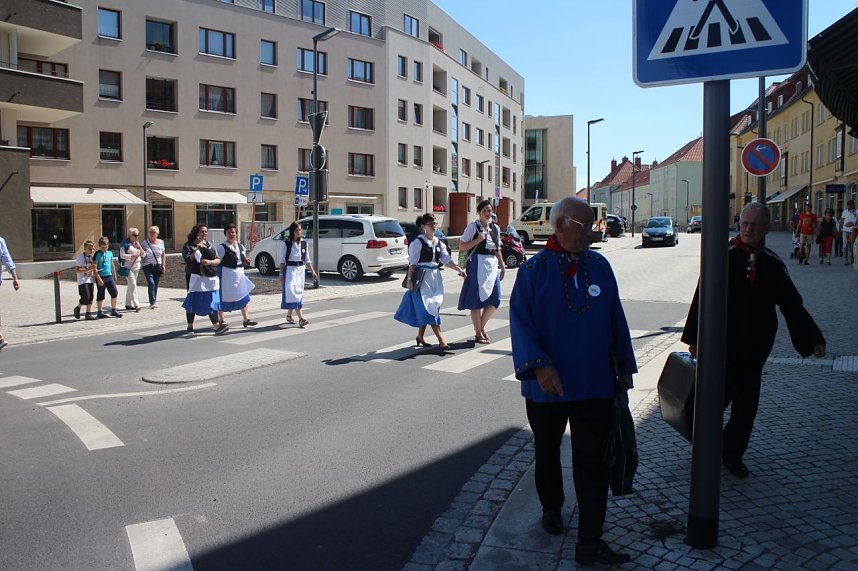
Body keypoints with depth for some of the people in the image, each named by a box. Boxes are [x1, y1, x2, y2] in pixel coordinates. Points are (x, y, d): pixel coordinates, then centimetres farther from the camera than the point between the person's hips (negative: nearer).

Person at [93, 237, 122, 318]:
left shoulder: (110, 253, 9)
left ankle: (113, 310, 9)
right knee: (100, 295, 3)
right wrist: (98, 278, -15)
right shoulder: (97, 254, -7)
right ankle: (100, 312, 12)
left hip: (109, 276, 5)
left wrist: (114, 275, 22)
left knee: (115, 292, -1)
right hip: (101, 277, -5)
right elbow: (95, 268, -10)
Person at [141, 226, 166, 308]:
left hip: (158, 266, 3)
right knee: (151, 283, -16)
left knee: (156, 285, 5)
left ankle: (154, 302, 17)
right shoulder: (145, 242, 0)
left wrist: (163, 265, 7)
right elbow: (143, 254, -3)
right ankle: (152, 302, -17)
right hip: (148, 266, -3)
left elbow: (163, 255, 13)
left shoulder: (161, 242, 6)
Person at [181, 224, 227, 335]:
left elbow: (218, 260, 8)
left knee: (212, 303, 1)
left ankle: (217, 326, -3)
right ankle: (190, 327, 11)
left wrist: (210, 262, -12)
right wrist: (196, 250, -22)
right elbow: (188, 261, -12)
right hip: (197, 277, -4)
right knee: (193, 302, 0)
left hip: (211, 277, 4)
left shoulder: (208, 244, 14)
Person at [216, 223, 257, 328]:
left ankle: (246, 319, 10)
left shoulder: (241, 247, 12)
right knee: (223, 297, 3)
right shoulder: (221, 247, -8)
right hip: (226, 274, -6)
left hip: (240, 273, 6)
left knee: (244, 296, 4)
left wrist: (246, 262, 2)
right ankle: (220, 320, 15)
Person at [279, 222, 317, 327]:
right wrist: (281, 274, -8)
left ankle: (289, 315, 25)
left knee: (298, 293, 7)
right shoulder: (286, 243, -4)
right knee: (292, 292, -12)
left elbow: (307, 260, 14)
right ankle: (301, 318, -17)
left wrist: (312, 271, 7)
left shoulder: (303, 243, 10)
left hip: (300, 270, 5)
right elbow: (282, 260, -3)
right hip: (289, 270, -5)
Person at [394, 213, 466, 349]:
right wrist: (409, 279, -12)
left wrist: (460, 270, -4)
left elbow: (447, 260, 7)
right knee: (429, 307, -8)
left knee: (424, 309, 10)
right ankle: (441, 340, -11)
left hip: (435, 277, 7)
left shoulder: (439, 243, 12)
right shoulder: (418, 242, -7)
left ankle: (420, 337, 23)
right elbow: (413, 262, -8)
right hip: (422, 277, -7)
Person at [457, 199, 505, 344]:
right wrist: (478, 240, -15)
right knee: (477, 299, -1)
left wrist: (502, 266, 18)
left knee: (495, 299, 3)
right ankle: (478, 333, 9)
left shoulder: (495, 228, 14)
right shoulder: (473, 227, -4)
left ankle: (481, 326, 22)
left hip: (492, 264, 6)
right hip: (477, 263, -6)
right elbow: (461, 246, -6)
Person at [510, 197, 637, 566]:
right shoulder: (534, 270, -8)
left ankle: (589, 543, 9)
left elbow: (616, 319, 7)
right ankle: (551, 508, 44)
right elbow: (521, 322, -13)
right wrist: (539, 365, -24)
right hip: (548, 385, -2)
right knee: (547, 452, 19)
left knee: (593, 463, 1)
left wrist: (624, 368, 8)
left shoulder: (599, 266, 2)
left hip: (595, 385, 2)